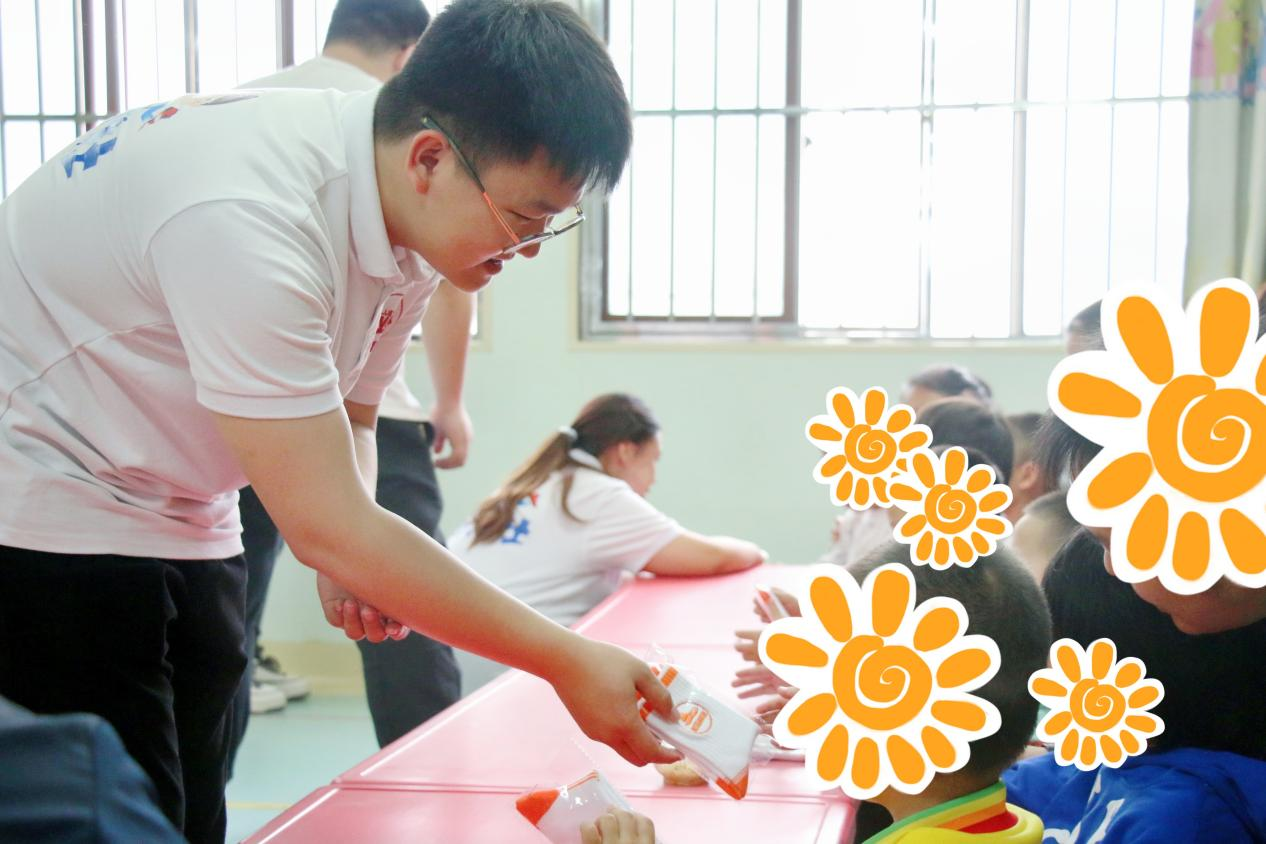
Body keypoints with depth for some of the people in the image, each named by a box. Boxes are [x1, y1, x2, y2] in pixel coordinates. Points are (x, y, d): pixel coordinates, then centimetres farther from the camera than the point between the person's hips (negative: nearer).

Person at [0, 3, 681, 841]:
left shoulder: (406, 235, -6)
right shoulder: (249, 216, -33)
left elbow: (346, 424, 8)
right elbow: (328, 526, -32)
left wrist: (347, 553, -14)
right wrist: (569, 662, -27)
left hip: (183, 522, 8)